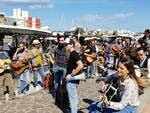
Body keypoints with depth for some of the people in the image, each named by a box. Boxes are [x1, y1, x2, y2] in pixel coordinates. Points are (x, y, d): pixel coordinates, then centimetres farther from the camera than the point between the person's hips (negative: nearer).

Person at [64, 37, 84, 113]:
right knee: (74, 98, 22)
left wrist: (71, 75, -23)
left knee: (72, 98, 0)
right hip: (72, 80, 10)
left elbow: (80, 65, -28)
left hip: (72, 80, -10)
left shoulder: (73, 54, -17)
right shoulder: (72, 54, 12)